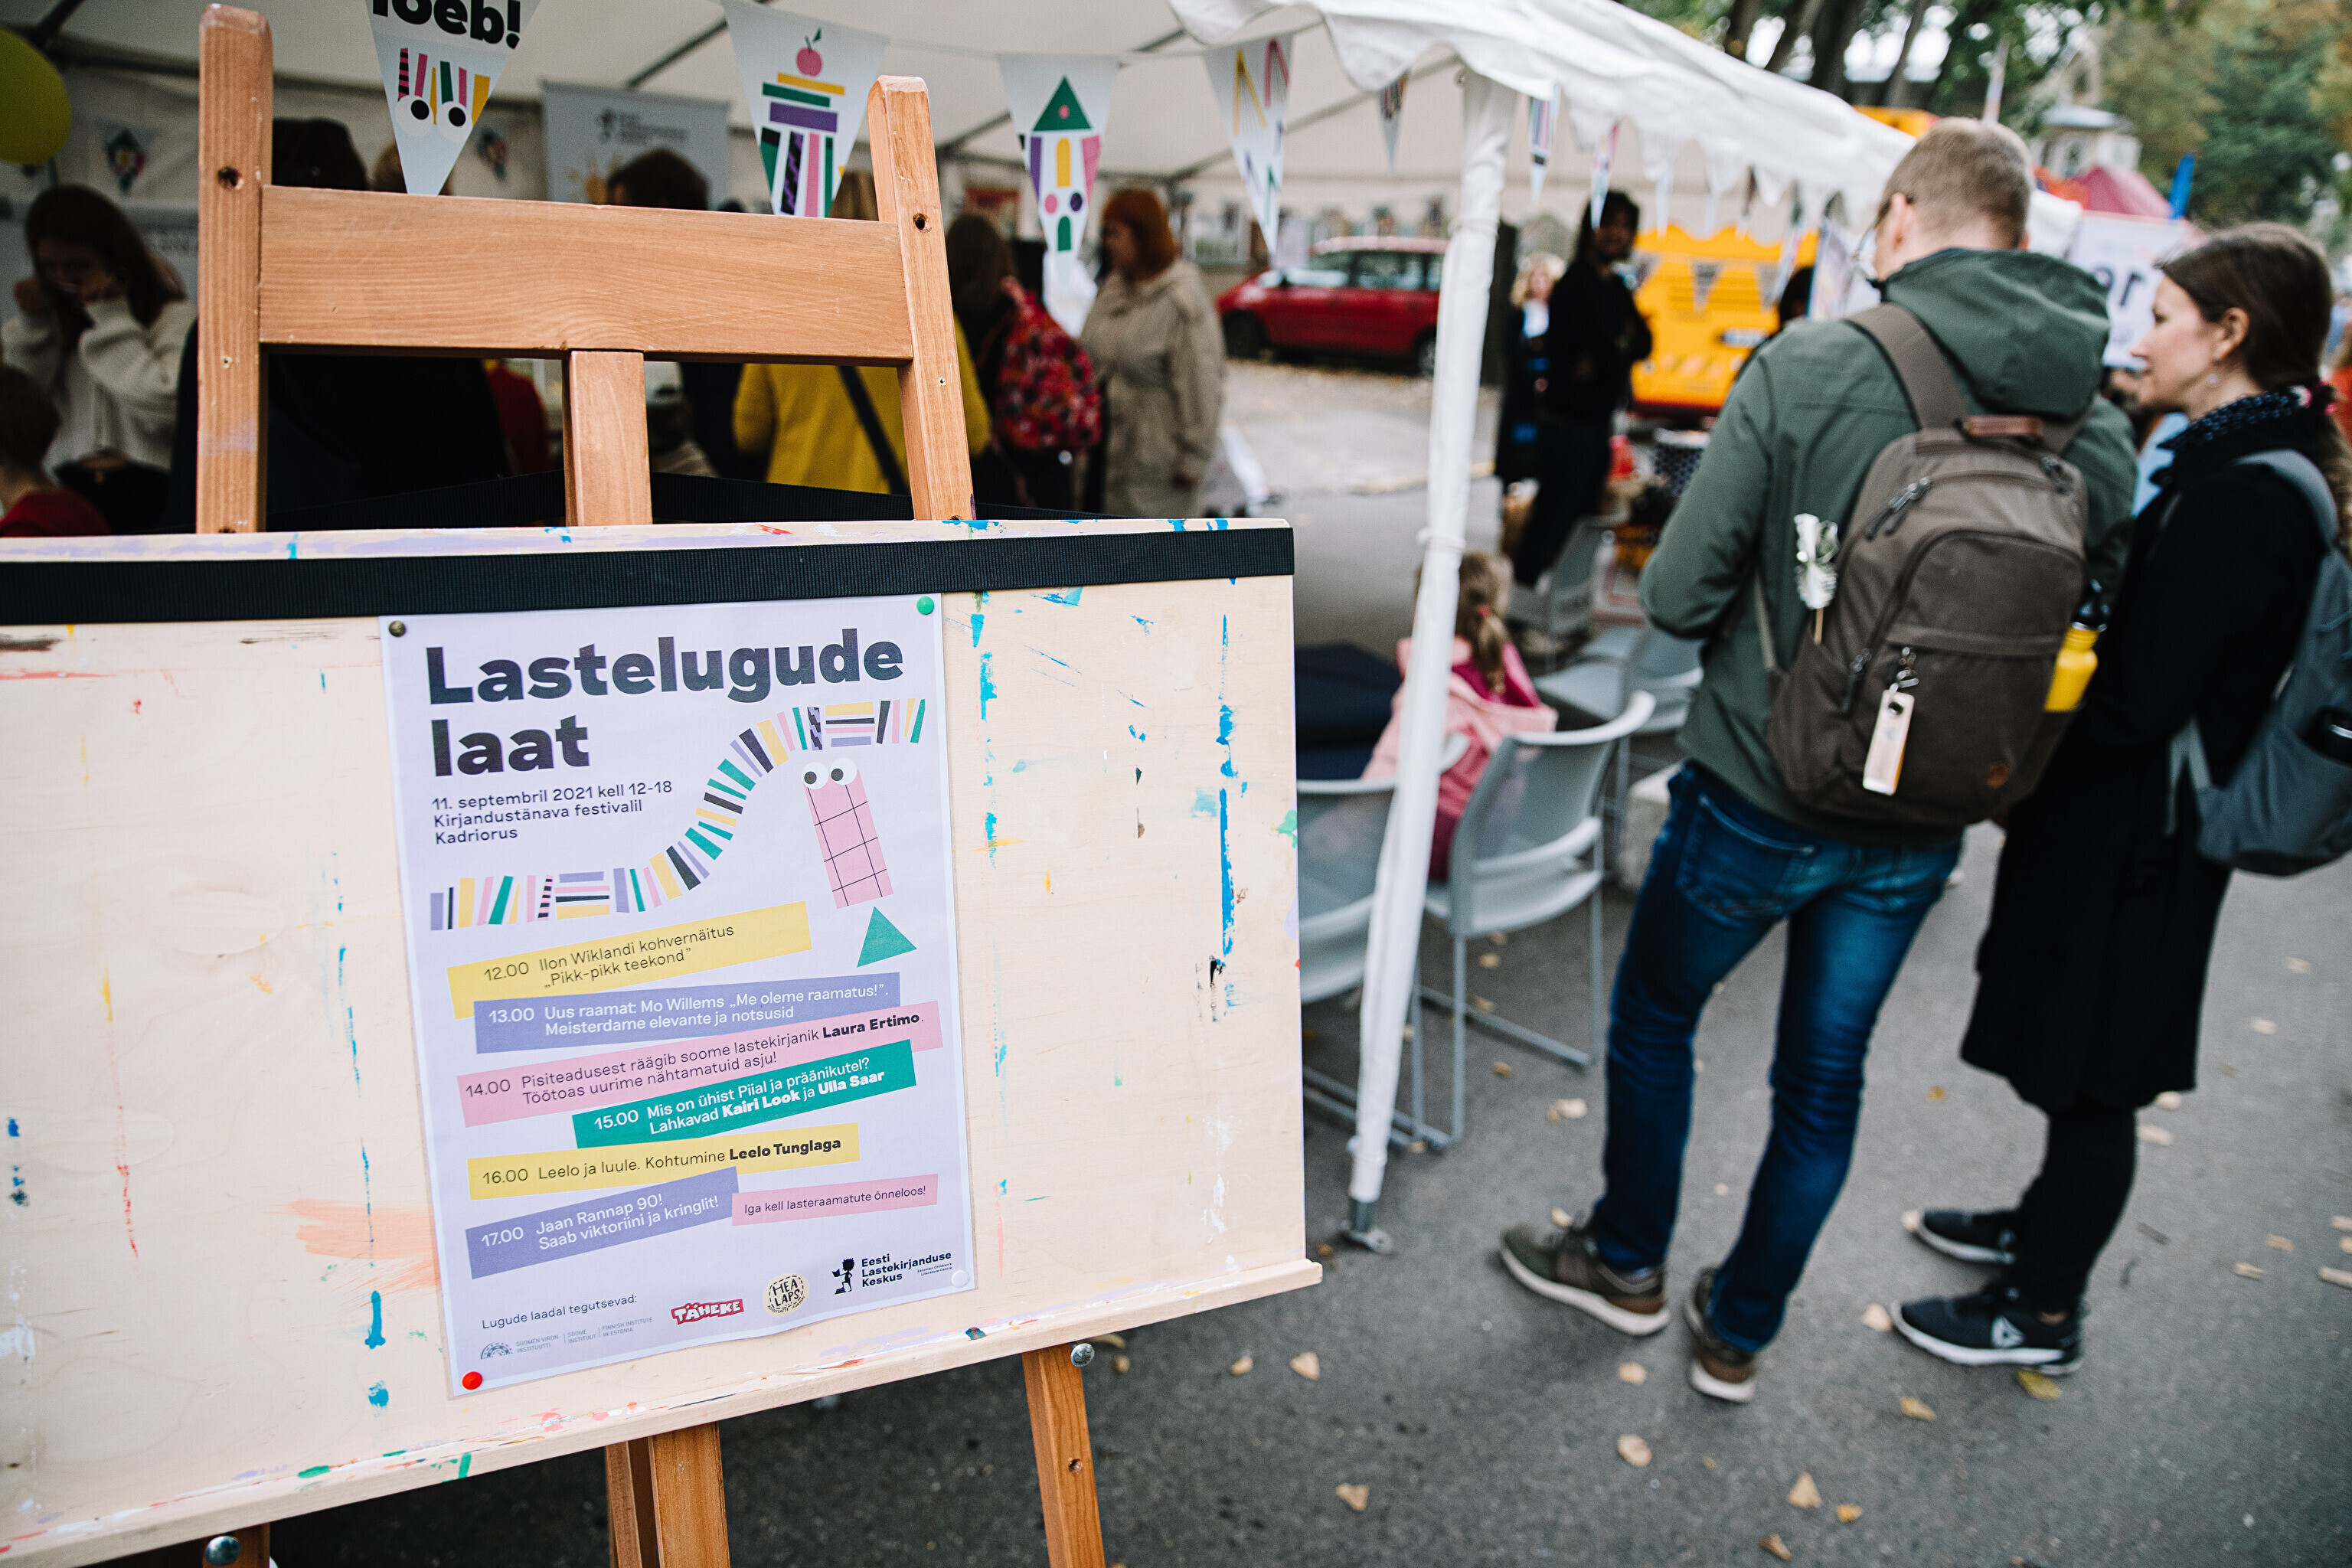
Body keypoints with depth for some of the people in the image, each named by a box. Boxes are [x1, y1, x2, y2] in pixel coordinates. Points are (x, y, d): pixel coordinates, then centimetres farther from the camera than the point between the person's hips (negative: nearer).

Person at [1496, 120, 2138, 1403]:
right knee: (1824, 1076, 19)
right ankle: (1739, 1333, 36)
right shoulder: (2101, 430, -4)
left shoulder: (1812, 363, -18)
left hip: (1758, 797, -4)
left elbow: (1676, 596, -18)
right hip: (1921, 827, 5)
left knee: (1654, 1013, 20)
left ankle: (1625, 1262, 38)